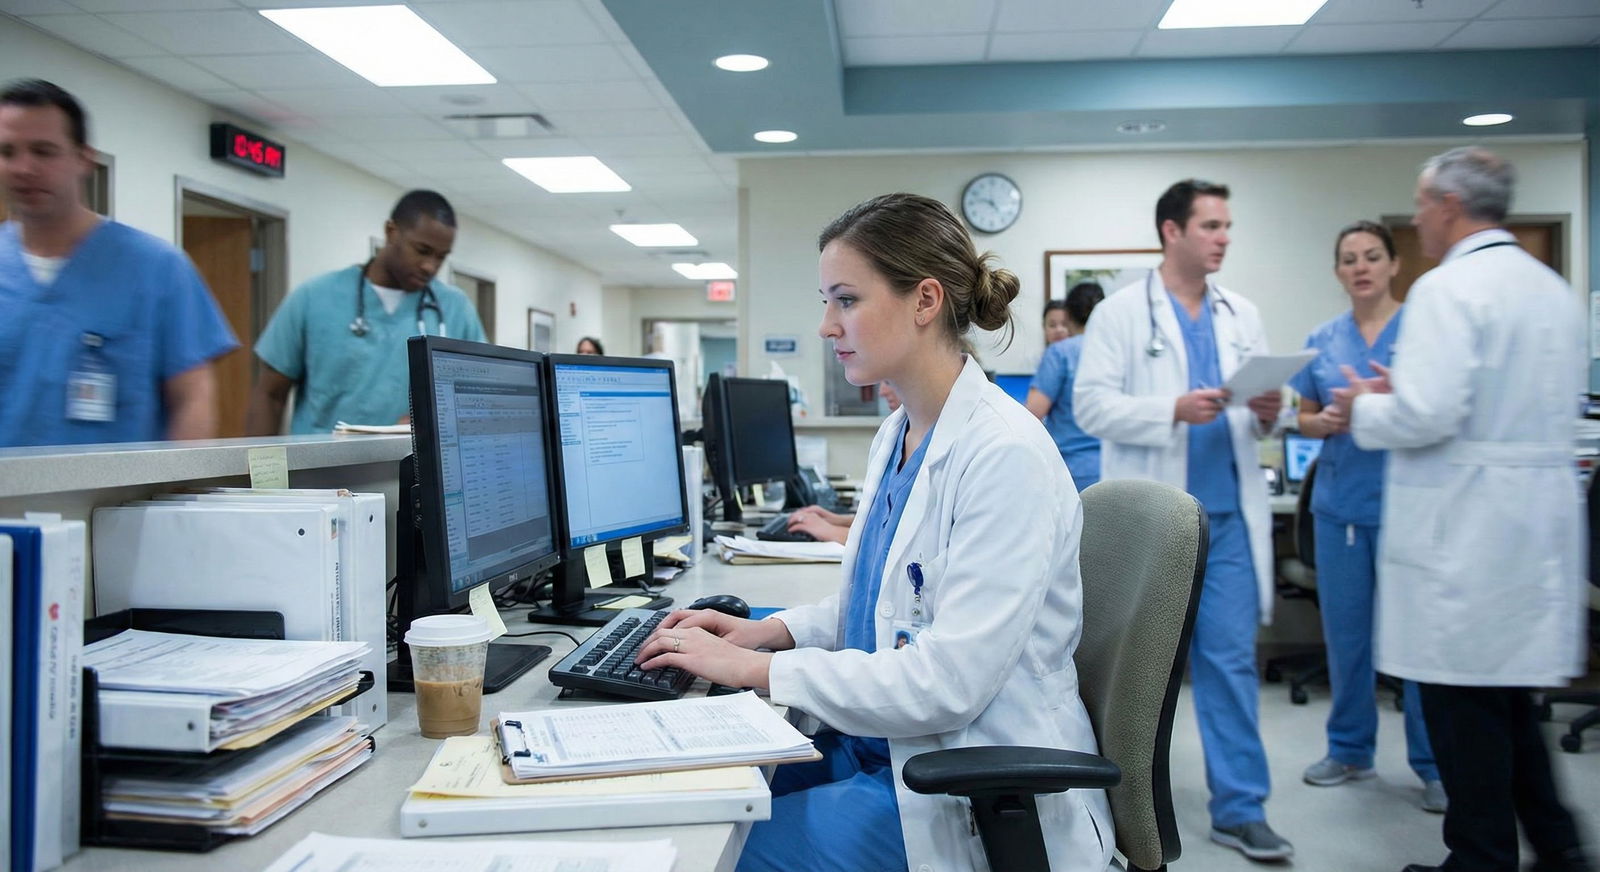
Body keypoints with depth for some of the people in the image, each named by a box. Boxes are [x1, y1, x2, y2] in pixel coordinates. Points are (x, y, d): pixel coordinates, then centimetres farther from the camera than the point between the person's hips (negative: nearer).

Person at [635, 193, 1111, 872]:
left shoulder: (1004, 453, -21)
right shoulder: (895, 435, 7)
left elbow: (948, 682, -25)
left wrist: (753, 669, -20)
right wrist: (770, 630, 1)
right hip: (879, 747, 8)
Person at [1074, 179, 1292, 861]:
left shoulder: (1242, 315, 11)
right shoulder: (1121, 312, -3)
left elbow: (1256, 412, 14)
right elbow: (1091, 406, -10)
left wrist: (1266, 415, -9)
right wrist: (1174, 410, -21)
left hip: (1228, 513, 4)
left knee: (1232, 659, 5)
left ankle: (1239, 809, 14)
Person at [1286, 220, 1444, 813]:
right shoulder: (1322, 340, 9)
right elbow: (1304, 419, 12)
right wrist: (1324, 422, -10)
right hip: (1340, 500, 4)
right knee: (1345, 631, 10)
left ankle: (1434, 763, 13)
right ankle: (1350, 749, 25)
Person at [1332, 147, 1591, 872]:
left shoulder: (1447, 289, -15)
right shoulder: (1554, 290, 12)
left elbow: (1428, 414, -24)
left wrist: (1365, 408, -3)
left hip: (1466, 528, -9)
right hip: (1541, 520, 9)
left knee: (1465, 698, 2)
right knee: (1510, 695, 19)